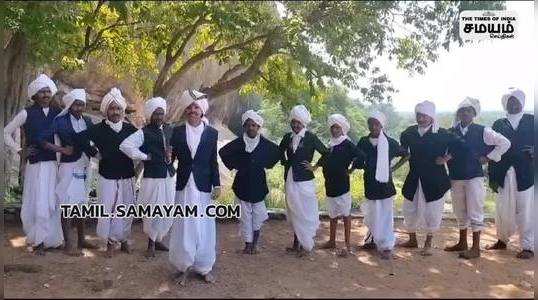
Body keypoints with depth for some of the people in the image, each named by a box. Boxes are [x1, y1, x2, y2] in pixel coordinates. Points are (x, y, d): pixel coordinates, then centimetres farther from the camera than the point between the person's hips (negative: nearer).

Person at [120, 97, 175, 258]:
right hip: (152, 178, -5)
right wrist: (145, 156, -15)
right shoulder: (143, 133, -9)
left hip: (169, 176, 5)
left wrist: (171, 154, 3)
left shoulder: (169, 129, 8)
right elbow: (125, 145, -22)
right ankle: (151, 243, 23)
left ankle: (158, 239, 31)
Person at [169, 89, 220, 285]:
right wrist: (167, 158, -19)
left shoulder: (212, 133, 3)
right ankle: (184, 267, 19)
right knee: (184, 227, 5)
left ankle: (204, 267, 21)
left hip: (203, 186, 0)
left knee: (204, 227, 7)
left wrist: (217, 185, -1)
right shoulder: (177, 132, 3)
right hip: (184, 186, 0)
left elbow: (213, 162, 4)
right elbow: (171, 157, 3)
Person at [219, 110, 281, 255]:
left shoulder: (265, 143, -4)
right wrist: (233, 165, 1)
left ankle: (255, 243, 16)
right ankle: (248, 243, 14)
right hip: (242, 184, 0)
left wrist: (266, 165, 4)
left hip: (258, 184, 0)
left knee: (258, 214, 3)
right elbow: (223, 152, 7)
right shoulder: (238, 143, -5)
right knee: (245, 214, 5)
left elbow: (277, 153, 11)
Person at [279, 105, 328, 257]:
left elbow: (326, 153, -5)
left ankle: (306, 245, 10)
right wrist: (285, 163, 12)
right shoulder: (287, 137, 6)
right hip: (290, 180, 5)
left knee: (305, 213, -1)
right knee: (293, 213, 13)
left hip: (304, 180, -5)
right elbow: (280, 151, 24)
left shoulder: (311, 137, -7)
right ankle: (296, 244, 25)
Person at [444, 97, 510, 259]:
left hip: (475, 176, -3)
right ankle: (462, 243, 28)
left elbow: (505, 143, 1)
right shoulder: (451, 132, 3)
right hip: (456, 177, 3)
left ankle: (475, 248, 7)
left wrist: (488, 157, -2)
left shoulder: (482, 131, -3)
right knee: (460, 213, 14)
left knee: (475, 212, -1)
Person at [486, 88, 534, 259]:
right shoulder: (498, 125, 10)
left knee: (525, 211, 0)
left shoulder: (531, 121, 8)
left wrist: (532, 151, -17)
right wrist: (492, 177, 2)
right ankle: (502, 241, 25)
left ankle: (527, 247, 10)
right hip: (504, 174, 1)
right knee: (503, 210, 7)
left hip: (525, 174, -1)